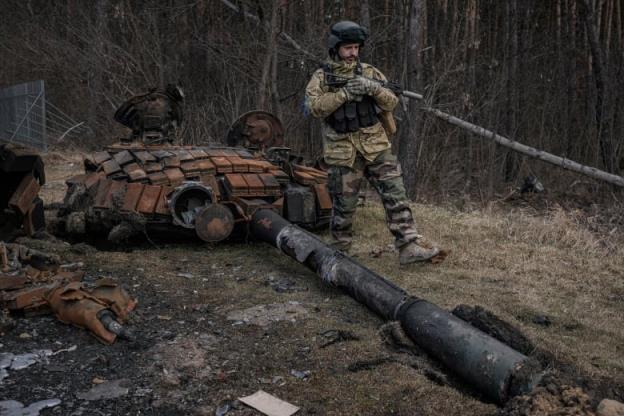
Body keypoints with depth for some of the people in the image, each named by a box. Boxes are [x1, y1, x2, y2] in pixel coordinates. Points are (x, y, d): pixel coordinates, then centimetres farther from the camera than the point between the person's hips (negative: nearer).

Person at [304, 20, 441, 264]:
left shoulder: (369, 72, 7)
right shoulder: (321, 77, 1)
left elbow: (391, 103, 1)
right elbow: (315, 107, -15)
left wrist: (374, 88, -16)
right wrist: (344, 93, -21)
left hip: (375, 147, 2)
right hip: (343, 153, -2)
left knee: (395, 194, -6)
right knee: (344, 205, 6)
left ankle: (408, 248, -4)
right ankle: (339, 251, 23)